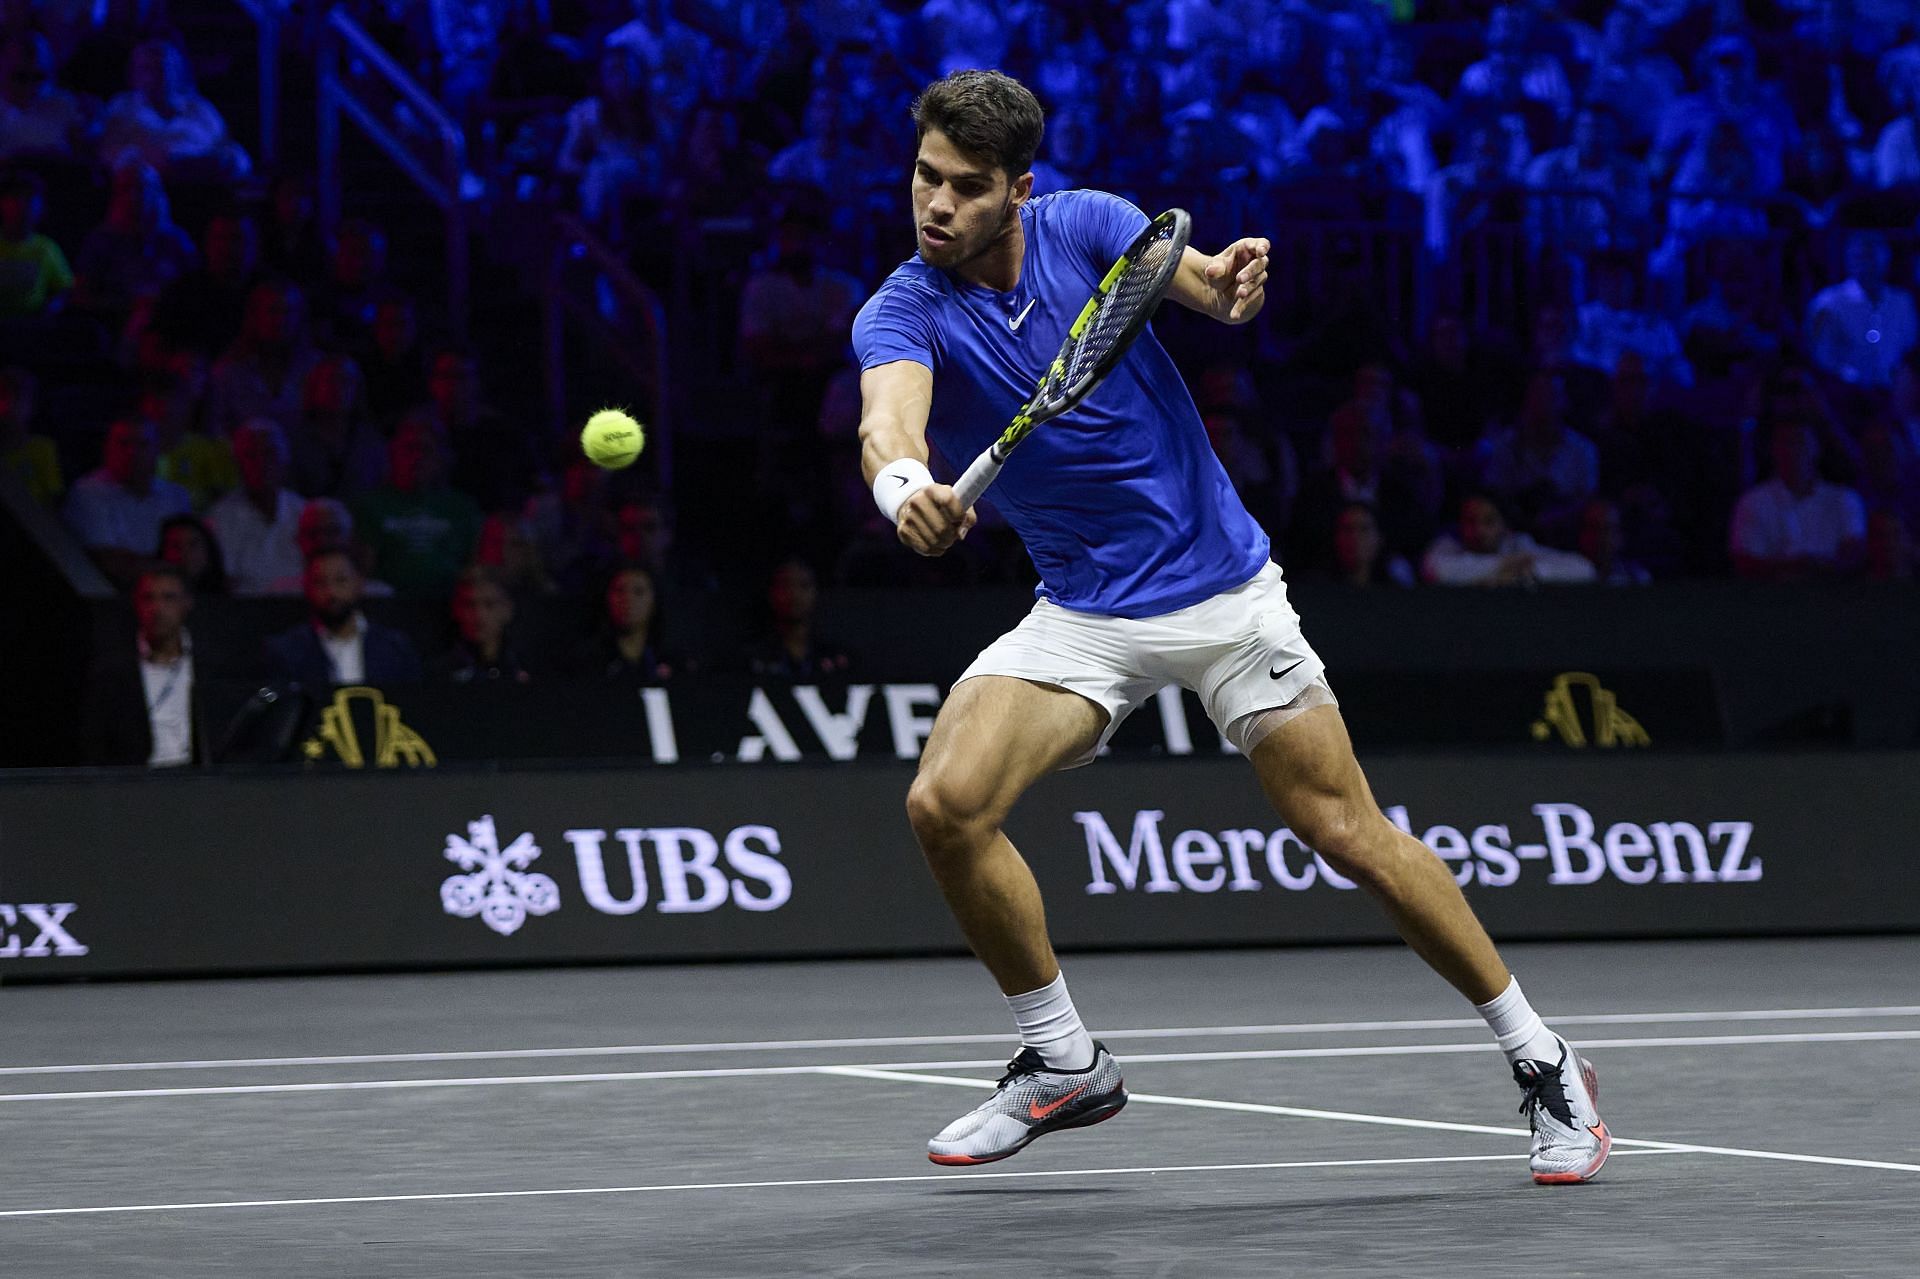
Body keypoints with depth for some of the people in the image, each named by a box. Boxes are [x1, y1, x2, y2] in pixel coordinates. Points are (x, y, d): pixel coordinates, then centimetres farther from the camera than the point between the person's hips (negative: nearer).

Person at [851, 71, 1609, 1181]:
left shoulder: (1083, 225, -9)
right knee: (946, 803, -20)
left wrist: (1233, 277, -51)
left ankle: (1543, 1063, 13)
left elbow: (1202, 281, -26)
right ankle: (1065, 1065, -1)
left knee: (1350, 835, -1)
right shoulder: (903, 315, -12)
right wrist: (904, 486, -57)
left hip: (1223, 589, -1)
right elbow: (889, 422, -33)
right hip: (1082, 617, 1)